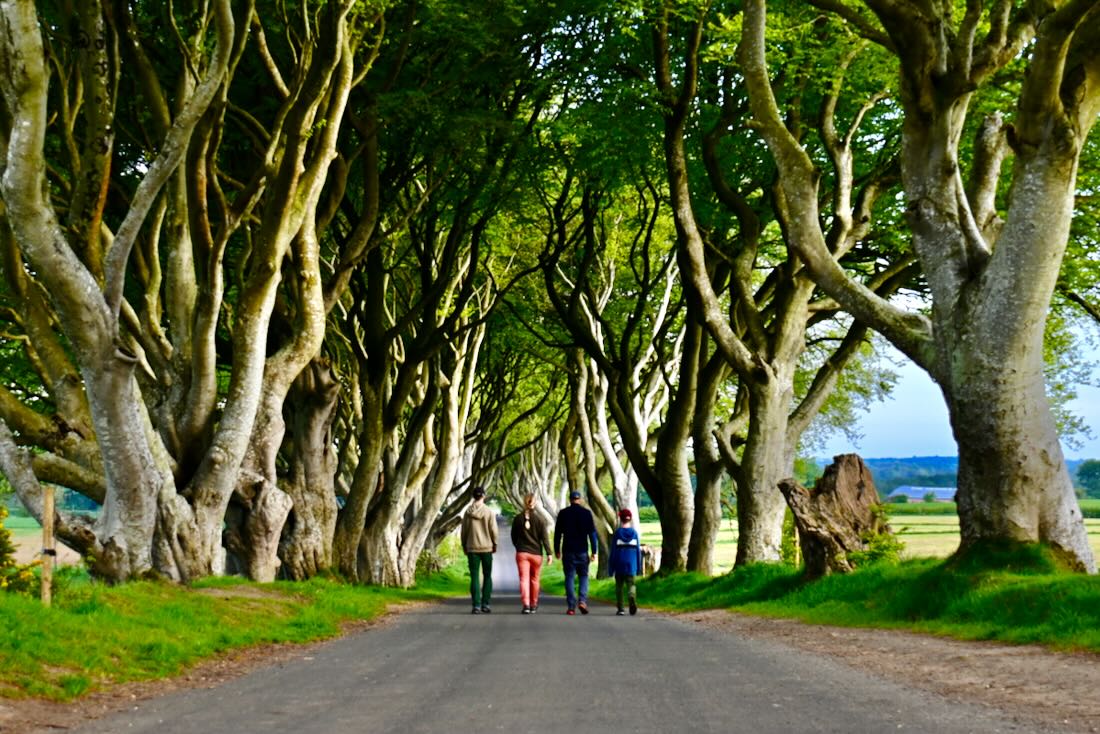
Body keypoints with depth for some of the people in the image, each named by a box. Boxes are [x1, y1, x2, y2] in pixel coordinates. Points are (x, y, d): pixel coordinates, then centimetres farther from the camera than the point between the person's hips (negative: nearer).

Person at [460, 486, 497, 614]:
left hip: (472, 548, 1)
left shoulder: (468, 512, -2)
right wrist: (495, 544, 8)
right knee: (487, 576, 10)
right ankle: (485, 604, 3)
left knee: (474, 577, 3)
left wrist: (464, 546, 12)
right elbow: (493, 530, -7)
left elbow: (464, 531, 1)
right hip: (487, 548, -1)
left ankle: (476, 605, -3)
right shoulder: (489, 512, -7)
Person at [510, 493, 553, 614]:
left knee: (524, 579, -4)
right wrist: (549, 554, -8)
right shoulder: (540, 519, -6)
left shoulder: (518, 518, -1)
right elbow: (544, 538, -9)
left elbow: (513, 536, 9)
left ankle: (526, 604, -20)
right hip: (536, 554, 0)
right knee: (534, 580, 14)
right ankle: (533, 605, 24)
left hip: (522, 553, 0)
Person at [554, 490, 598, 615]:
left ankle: (571, 606, -4)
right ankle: (582, 601, -9)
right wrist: (594, 552, 0)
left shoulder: (563, 513, 2)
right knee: (583, 576, 12)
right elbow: (592, 533, -2)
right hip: (582, 551, 0)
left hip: (568, 551, 0)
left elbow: (557, 533, 4)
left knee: (569, 578, 3)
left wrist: (557, 550, 12)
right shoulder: (586, 513, 1)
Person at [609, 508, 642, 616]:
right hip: (631, 564, 1)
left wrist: (611, 567, 2)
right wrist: (639, 567, 11)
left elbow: (613, 551, -4)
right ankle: (632, 597, -27)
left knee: (619, 586, 10)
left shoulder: (617, 533, -5)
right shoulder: (635, 533, 1)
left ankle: (620, 609, 9)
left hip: (619, 564, -1)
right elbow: (638, 550, 4)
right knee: (631, 584, 5)